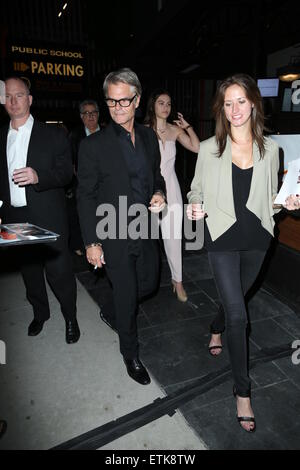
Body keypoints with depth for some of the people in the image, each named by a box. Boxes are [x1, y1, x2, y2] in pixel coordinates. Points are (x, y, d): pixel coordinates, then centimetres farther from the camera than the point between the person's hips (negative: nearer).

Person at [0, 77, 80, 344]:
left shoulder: (53, 135, -1)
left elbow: (66, 173, -6)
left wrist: (38, 176, -23)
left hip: (49, 220, -4)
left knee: (59, 271, 1)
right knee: (29, 271, 17)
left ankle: (70, 317, 25)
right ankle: (40, 312, 40)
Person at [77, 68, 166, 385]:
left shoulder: (149, 137, 4)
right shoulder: (93, 145, -12)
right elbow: (86, 196, -10)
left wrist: (159, 193, -5)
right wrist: (91, 242, -12)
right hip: (114, 237, -5)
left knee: (148, 284, 20)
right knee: (127, 298, 7)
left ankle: (110, 312, 50)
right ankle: (131, 355, 34)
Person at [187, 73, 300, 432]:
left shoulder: (270, 148, 2)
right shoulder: (209, 148, -4)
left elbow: (270, 197, 11)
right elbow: (198, 190, 3)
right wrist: (196, 207, -18)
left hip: (257, 237, 4)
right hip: (222, 237, -3)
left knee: (235, 297, 22)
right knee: (238, 314, -4)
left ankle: (216, 330, 57)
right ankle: (242, 390, 15)